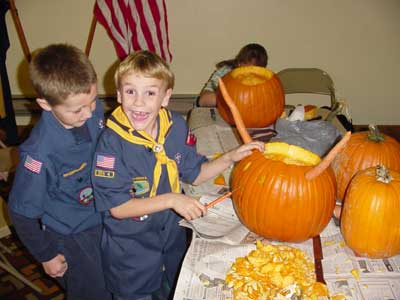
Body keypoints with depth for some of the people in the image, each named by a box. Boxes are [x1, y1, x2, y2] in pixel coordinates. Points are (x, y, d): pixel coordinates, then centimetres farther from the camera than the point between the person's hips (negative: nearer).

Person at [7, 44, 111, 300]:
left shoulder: (95, 109, -19)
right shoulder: (40, 152, -34)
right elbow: (22, 212, -19)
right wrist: (47, 255, -8)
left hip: (104, 216, 5)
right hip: (70, 236, -5)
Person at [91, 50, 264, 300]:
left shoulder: (176, 126, -13)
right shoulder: (112, 142, -27)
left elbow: (194, 173, 0)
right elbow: (117, 207, -26)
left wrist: (230, 158, -12)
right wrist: (171, 199, -32)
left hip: (173, 240, 5)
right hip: (130, 251, -4)